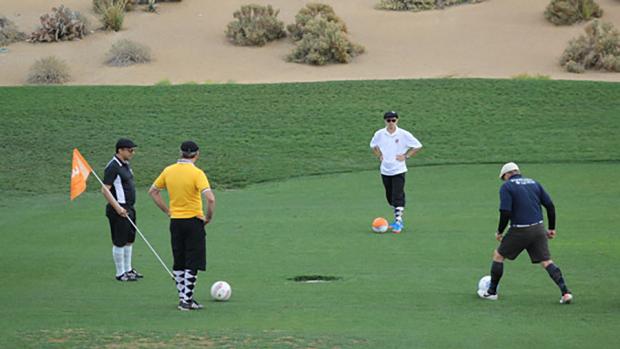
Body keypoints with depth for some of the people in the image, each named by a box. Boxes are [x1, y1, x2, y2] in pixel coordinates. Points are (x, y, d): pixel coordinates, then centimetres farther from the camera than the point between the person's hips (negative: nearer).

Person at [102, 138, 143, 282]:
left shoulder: (125, 164, 12)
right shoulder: (113, 167, -17)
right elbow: (105, 189, -21)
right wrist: (118, 208, -25)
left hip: (129, 208, 9)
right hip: (119, 210, -9)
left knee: (129, 240, 16)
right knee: (119, 242, -1)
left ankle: (128, 269, 27)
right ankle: (120, 273, 6)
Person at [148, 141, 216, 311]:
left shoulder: (168, 171, 2)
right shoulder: (197, 173, -15)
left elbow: (153, 191, 12)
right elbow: (210, 198, -25)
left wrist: (167, 211, 13)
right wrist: (209, 217, -9)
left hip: (175, 221, 5)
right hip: (194, 222, -5)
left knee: (179, 264, 15)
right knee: (192, 264, 2)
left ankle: (183, 297, 19)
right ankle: (186, 301, 0)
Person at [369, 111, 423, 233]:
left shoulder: (404, 134, -10)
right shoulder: (379, 134, -1)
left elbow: (418, 146, -1)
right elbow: (373, 145, 21)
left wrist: (406, 156, -7)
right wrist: (379, 155, 7)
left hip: (398, 170, -4)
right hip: (385, 170, 4)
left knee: (398, 197, -12)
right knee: (390, 197, 13)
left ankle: (398, 221, -10)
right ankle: (398, 217, 28)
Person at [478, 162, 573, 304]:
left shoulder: (506, 187, -2)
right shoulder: (534, 183, 14)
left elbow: (505, 212, -13)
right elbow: (550, 206, 9)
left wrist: (499, 232, -1)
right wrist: (551, 228, 16)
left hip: (520, 230, -4)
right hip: (538, 228, 4)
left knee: (498, 255, 14)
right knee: (546, 261, 5)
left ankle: (492, 292, 21)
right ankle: (565, 292, -10)